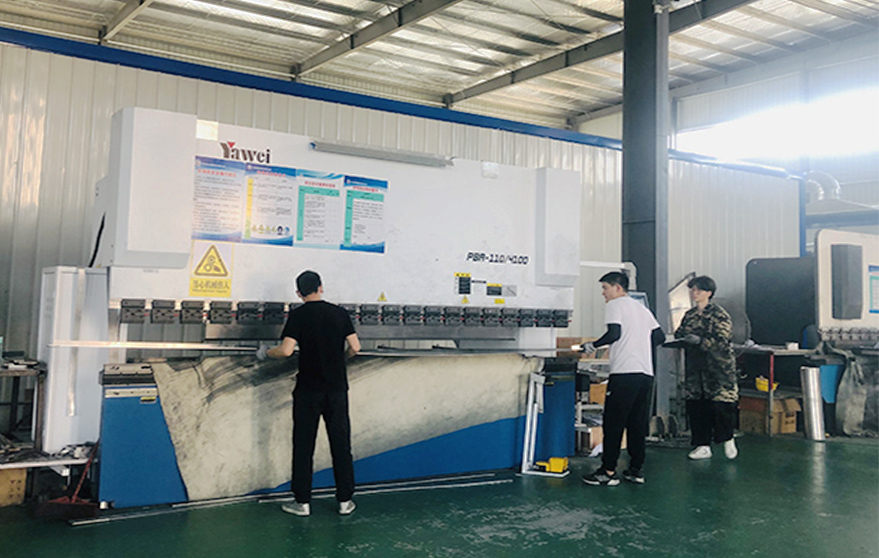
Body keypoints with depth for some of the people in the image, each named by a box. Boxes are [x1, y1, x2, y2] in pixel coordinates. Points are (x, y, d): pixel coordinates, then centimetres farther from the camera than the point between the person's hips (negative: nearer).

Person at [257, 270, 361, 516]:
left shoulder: (298, 315, -7)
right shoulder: (340, 313, 2)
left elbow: (286, 350, -15)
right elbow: (355, 348, 0)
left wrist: (266, 352, 4)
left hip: (308, 390, -2)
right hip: (337, 389, 3)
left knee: (303, 447, 7)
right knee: (341, 445, 10)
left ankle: (302, 502, 13)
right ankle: (345, 500, 16)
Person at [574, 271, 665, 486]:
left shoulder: (615, 305, -1)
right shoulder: (641, 308, 22)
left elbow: (614, 333, -16)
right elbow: (659, 336, 20)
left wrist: (592, 345, -5)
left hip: (624, 372, -7)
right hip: (646, 373, 8)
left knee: (613, 423, -2)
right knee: (638, 424, 12)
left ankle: (608, 472, 0)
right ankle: (636, 470, 16)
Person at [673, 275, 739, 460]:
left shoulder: (719, 314, -6)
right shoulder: (689, 315, 13)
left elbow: (722, 341, -13)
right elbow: (679, 334, 19)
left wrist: (699, 340, -22)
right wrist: (680, 338, -4)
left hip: (717, 366, -6)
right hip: (694, 367, 6)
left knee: (721, 404, -7)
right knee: (696, 406, 3)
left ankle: (728, 440, 17)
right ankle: (703, 446, 12)